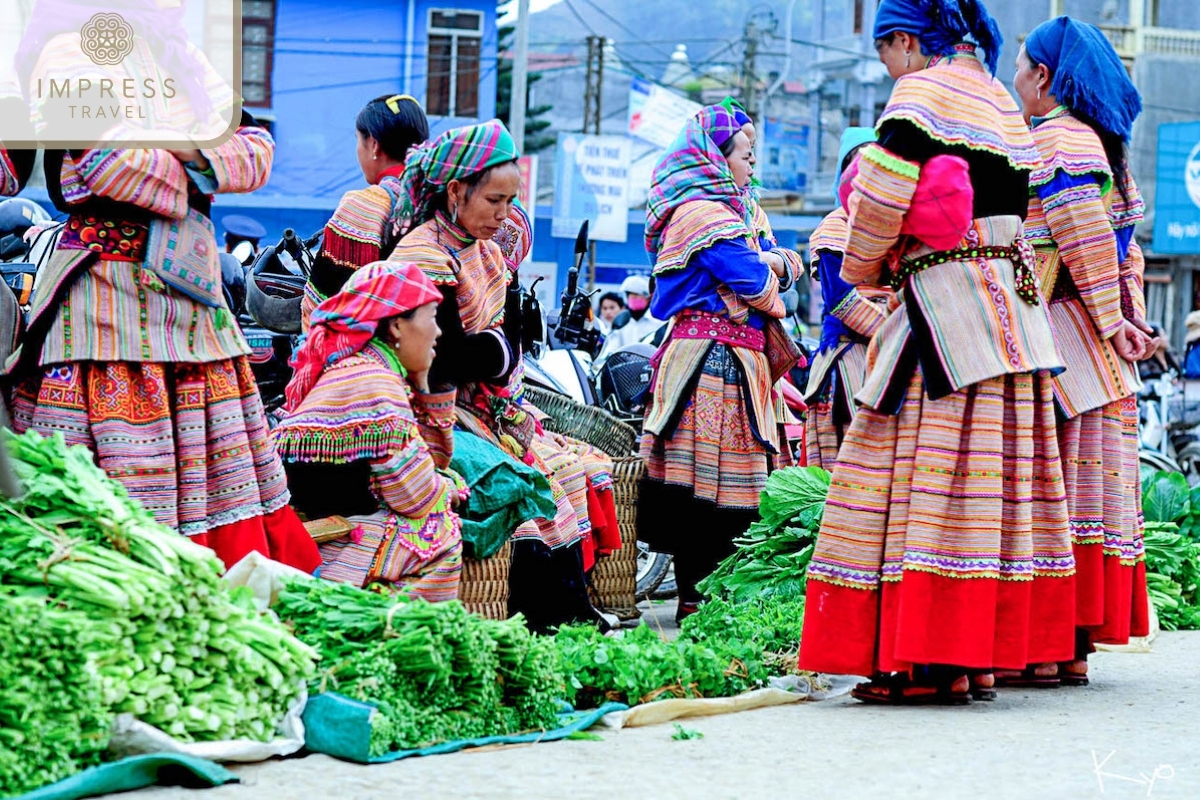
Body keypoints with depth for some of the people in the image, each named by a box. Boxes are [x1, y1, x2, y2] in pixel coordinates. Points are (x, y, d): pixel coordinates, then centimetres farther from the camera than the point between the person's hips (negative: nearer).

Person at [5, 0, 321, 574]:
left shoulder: (177, 56, 21)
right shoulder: (71, 47, -3)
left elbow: (257, 149, 14)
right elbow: (105, 159, -18)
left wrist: (194, 153, -5)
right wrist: (185, 180, -2)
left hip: (192, 300, 8)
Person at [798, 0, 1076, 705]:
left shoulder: (922, 93, -6)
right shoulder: (1004, 103, 19)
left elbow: (883, 190, -15)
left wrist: (865, 266, 3)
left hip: (946, 313, -8)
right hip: (1015, 302, 8)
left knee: (930, 471, -7)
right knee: (994, 476, 7)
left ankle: (937, 663, -10)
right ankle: (986, 656, 10)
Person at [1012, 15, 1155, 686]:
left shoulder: (1054, 140, -9)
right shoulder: (1101, 144, 21)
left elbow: (1087, 240, -18)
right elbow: (1125, 252, 16)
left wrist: (1112, 322, -15)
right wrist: (1130, 319, 8)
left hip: (1062, 339, -9)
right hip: (1099, 356, 9)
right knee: (1091, 483, 7)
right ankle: (1075, 648, 9)